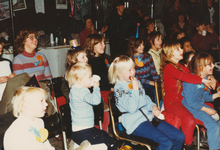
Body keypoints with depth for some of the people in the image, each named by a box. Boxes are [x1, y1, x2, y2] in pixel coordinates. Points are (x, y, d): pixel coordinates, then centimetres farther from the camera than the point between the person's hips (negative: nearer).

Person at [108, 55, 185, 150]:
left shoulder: (136, 82, 15)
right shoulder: (119, 88, -9)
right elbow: (132, 108, -20)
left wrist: (153, 106, 4)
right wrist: (135, 89, -17)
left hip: (149, 116, 8)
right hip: (135, 123, -8)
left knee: (180, 137, -2)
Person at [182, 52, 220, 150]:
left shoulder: (206, 79, 3)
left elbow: (204, 97, 13)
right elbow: (190, 102, -23)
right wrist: (206, 110, -20)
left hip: (201, 105, 9)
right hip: (191, 108, -9)